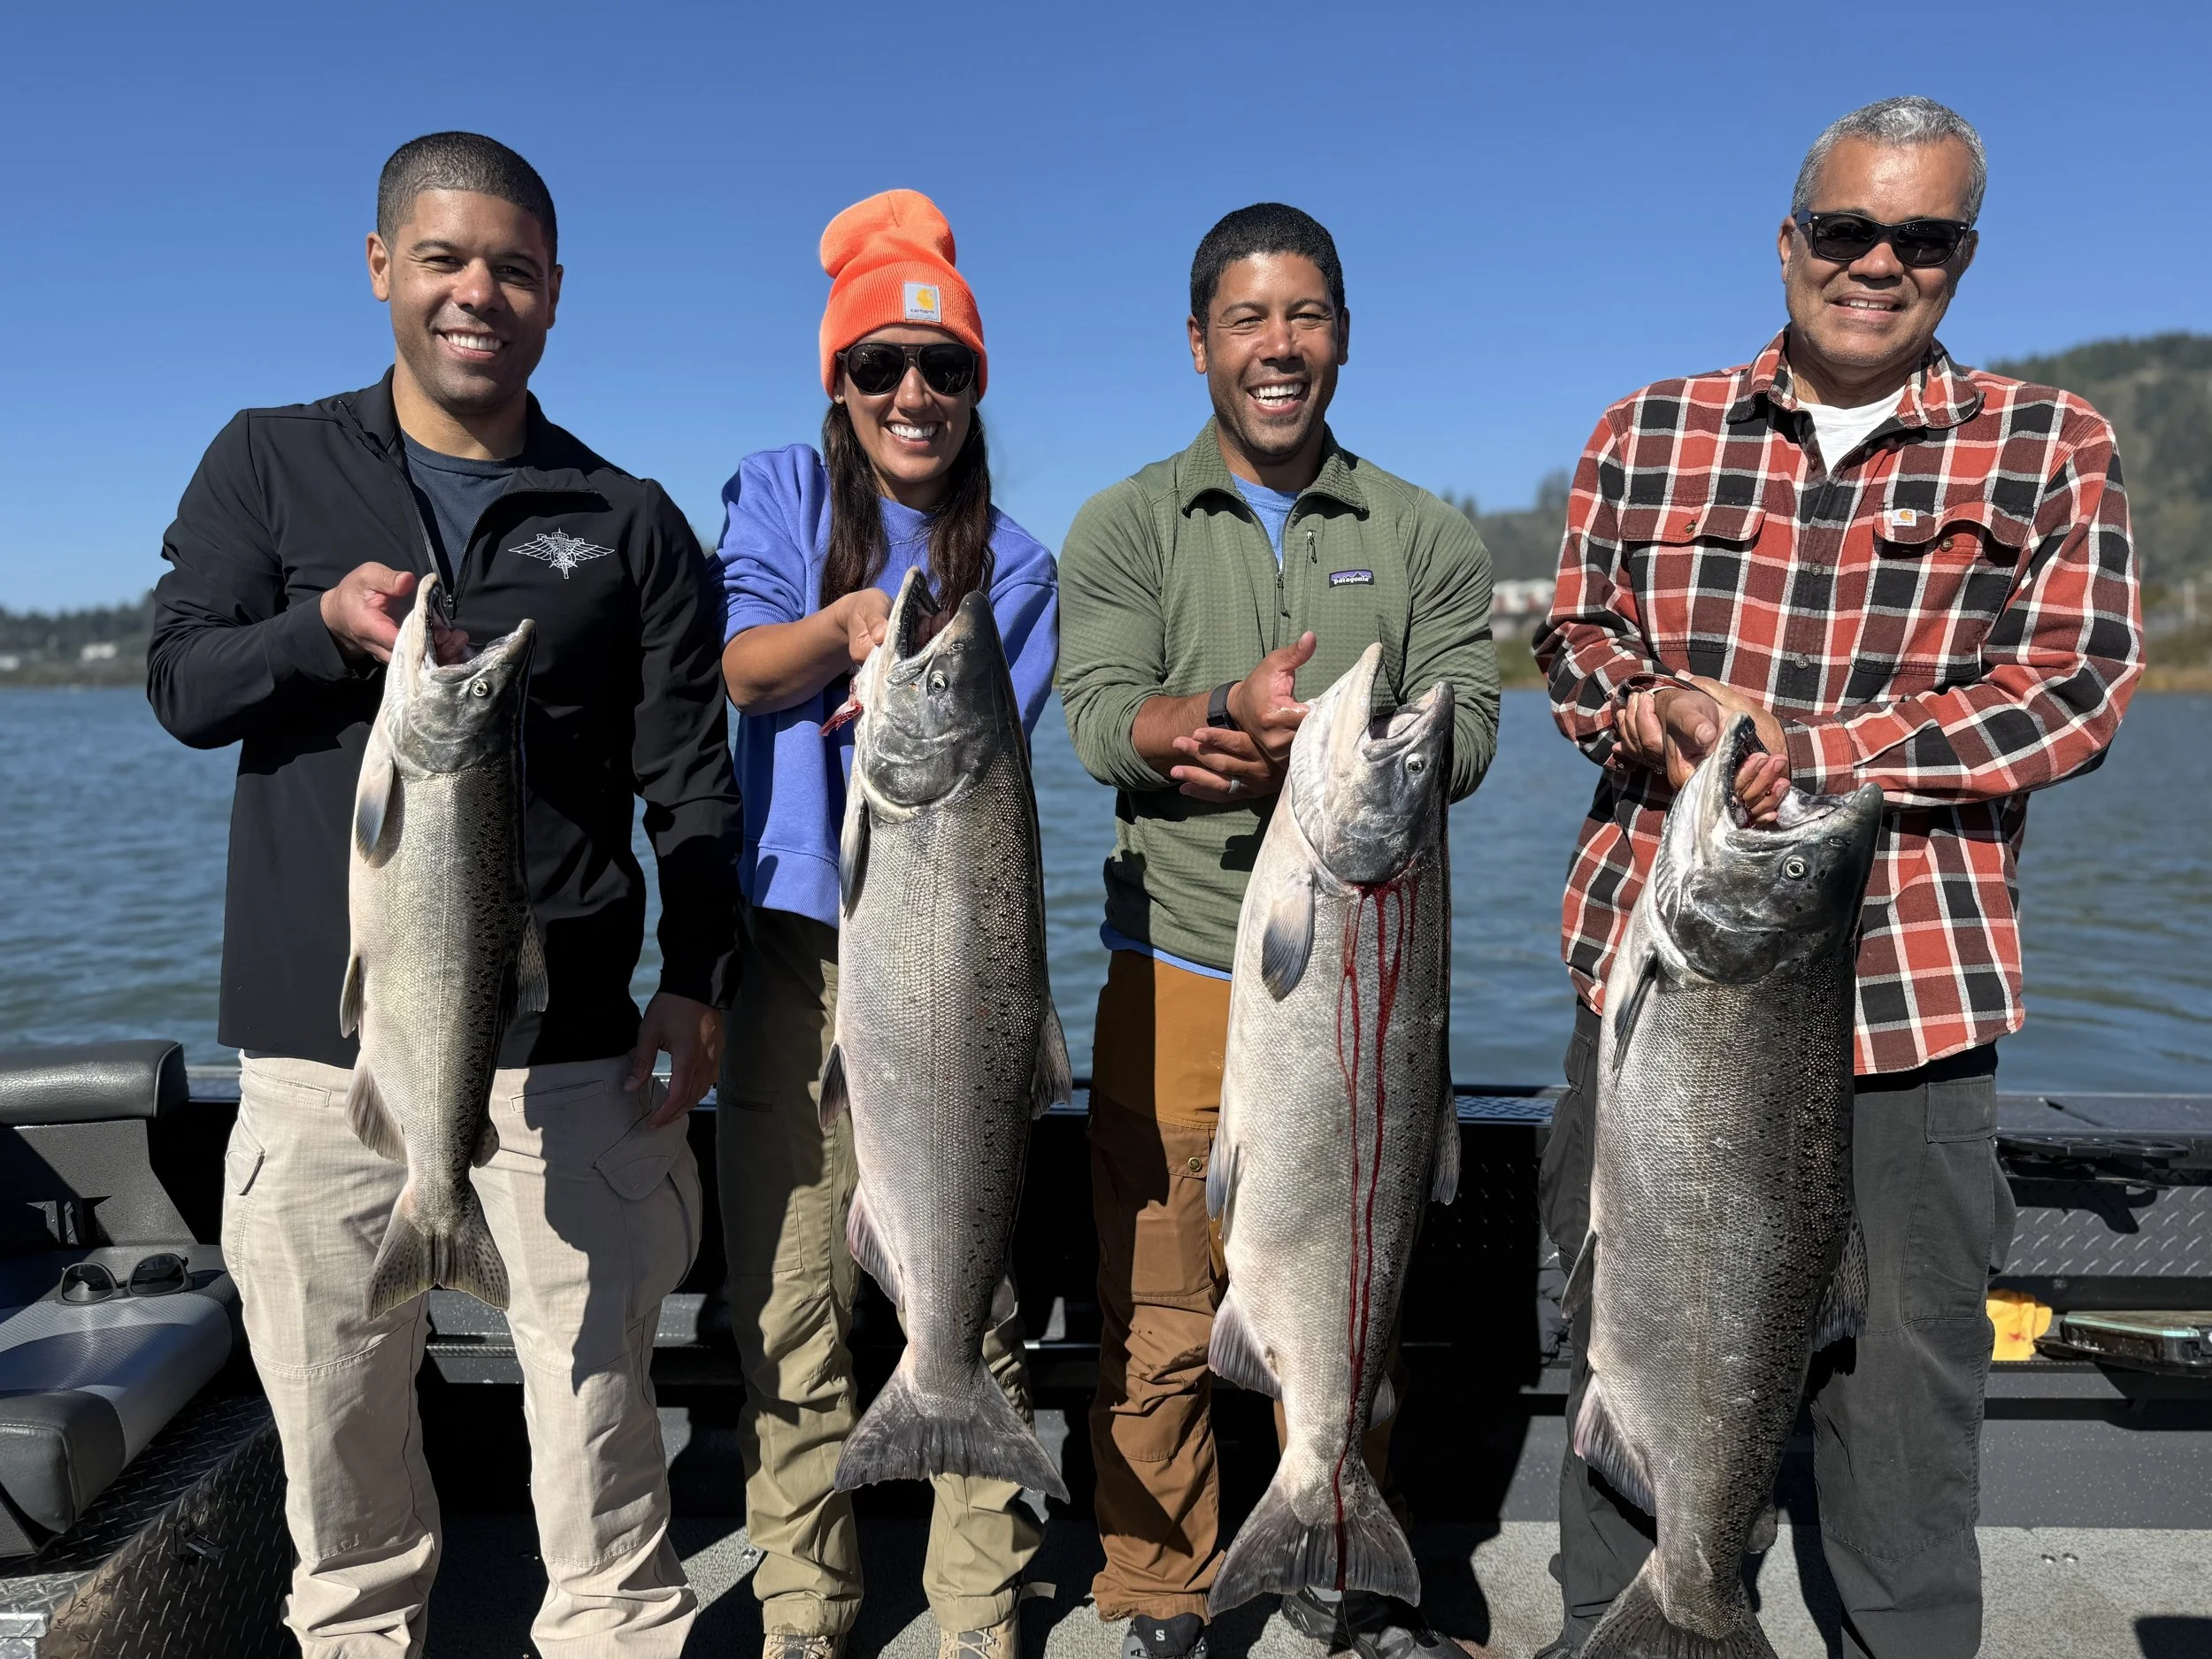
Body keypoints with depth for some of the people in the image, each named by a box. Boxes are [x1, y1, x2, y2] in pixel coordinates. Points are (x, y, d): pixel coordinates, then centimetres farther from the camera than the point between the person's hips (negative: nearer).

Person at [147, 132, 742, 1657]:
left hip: (561, 1036, -1)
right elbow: (180, 686, 5)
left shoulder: (628, 521, 8)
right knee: (333, 1389, 10)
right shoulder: (271, 464, 10)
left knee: (595, 1374, 1)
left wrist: (699, 983, -5)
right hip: (322, 1029, 1)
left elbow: (691, 777, 5)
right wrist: (327, 623, -14)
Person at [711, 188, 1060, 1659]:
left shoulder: (1014, 562, 11)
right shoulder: (783, 491, 10)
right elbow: (740, 662, -7)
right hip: (798, 946, 0)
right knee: (791, 1297, 4)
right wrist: (850, 618, -27)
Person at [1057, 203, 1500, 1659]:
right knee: (1159, 1318, 5)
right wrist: (1238, 709, -28)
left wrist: (1297, 758, -19)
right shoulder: (1126, 527, 5)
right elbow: (1099, 719, -9)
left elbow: (1463, 731, -3)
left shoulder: (1427, 539, 9)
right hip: (1176, 978, -1)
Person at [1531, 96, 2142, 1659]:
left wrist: (1819, 752, -17)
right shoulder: (1651, 430, 9)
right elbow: (1573, 636, 11)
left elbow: (2076, 689, -4)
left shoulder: (2050, 448, 3)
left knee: (1901, 1357, 9)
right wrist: (1645, 706, -13)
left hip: (1904, 991, -2)